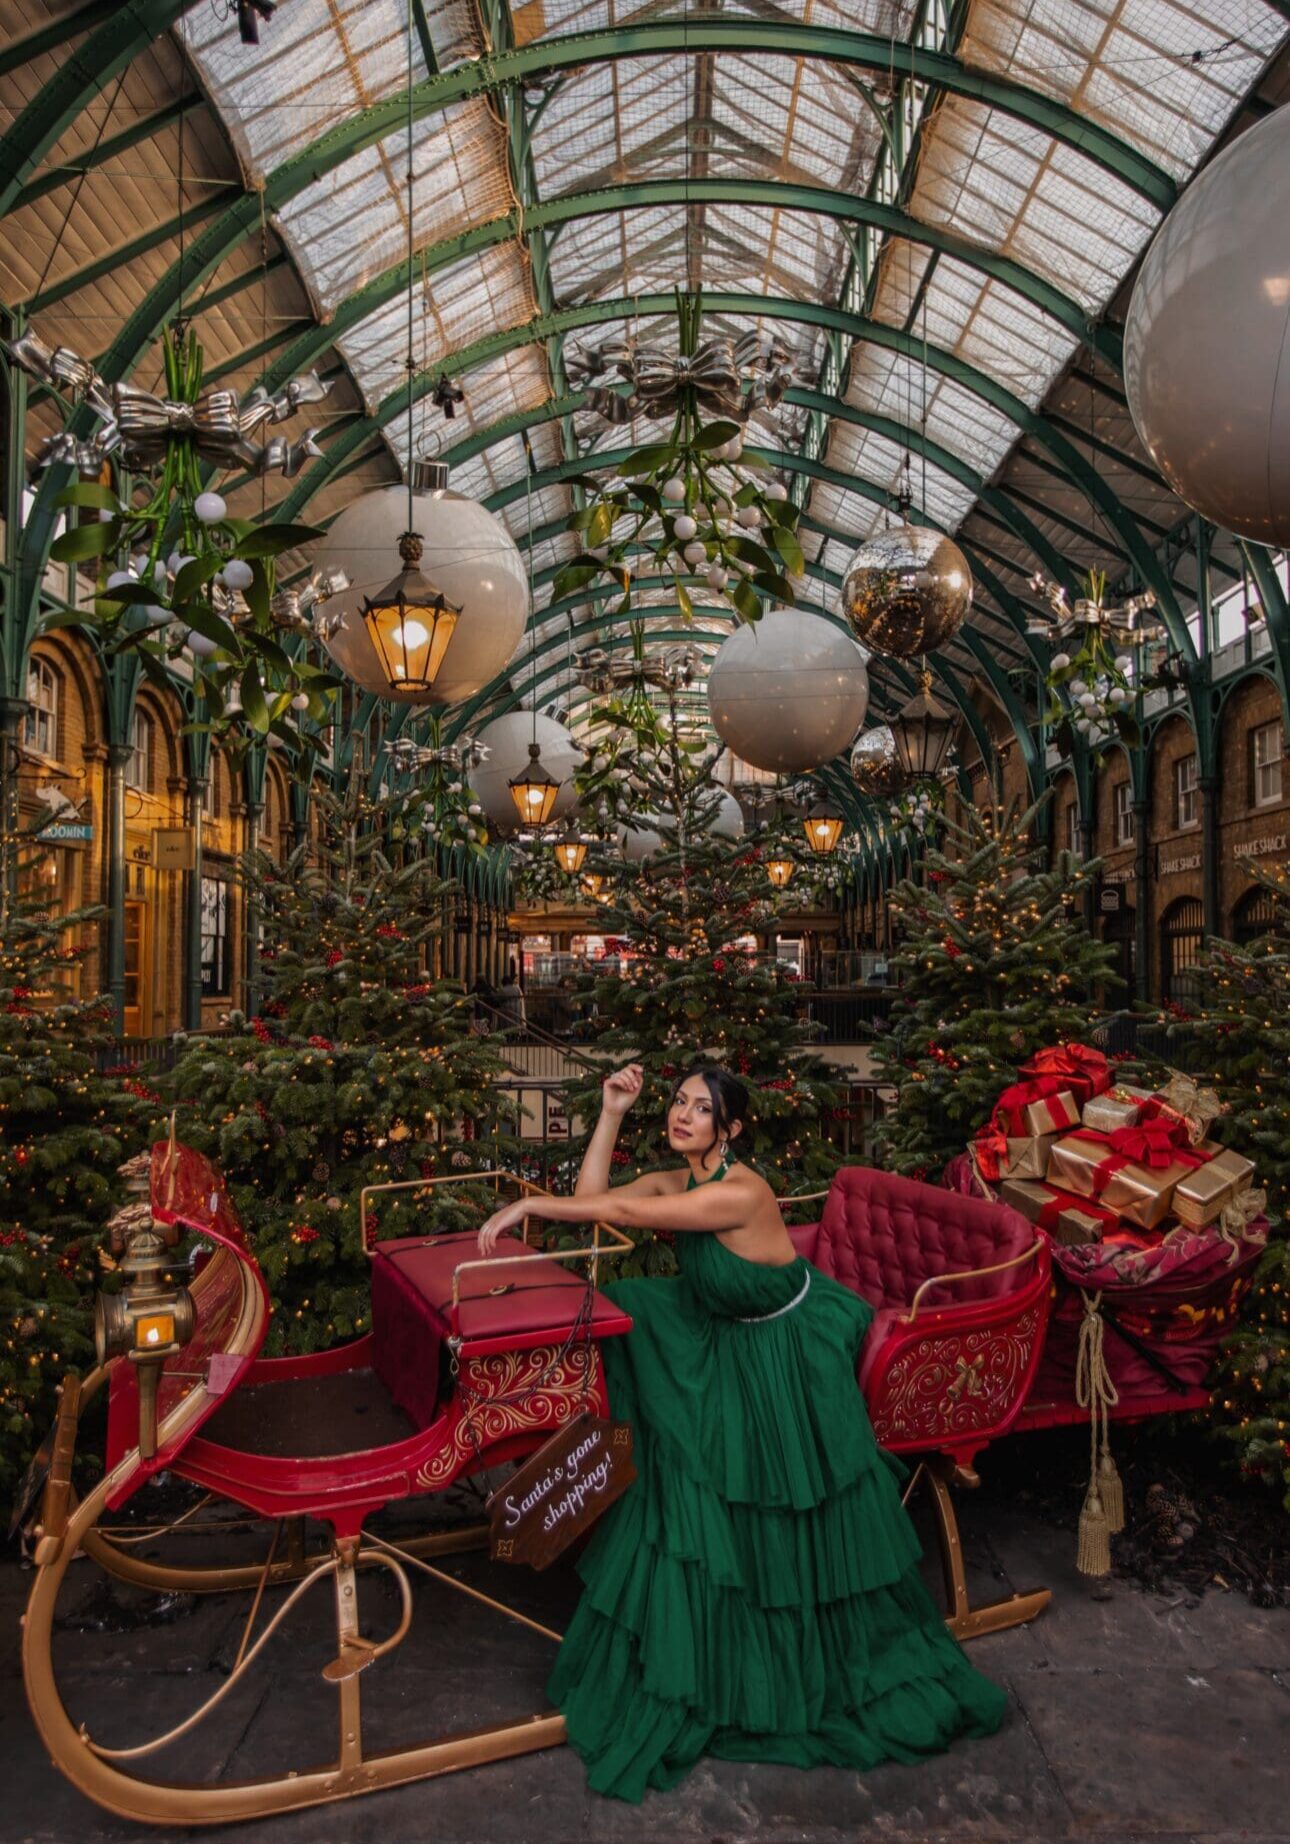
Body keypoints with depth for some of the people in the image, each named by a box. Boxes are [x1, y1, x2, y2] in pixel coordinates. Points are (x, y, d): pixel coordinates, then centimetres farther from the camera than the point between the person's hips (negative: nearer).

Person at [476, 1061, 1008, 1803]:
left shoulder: (741, 1193, -35)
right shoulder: (674, 1181, -9)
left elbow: (622, 1213, -39)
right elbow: (589, 1200, -13)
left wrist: (530, 1203, -34)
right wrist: (612, 1114, -18)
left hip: (790, 1359, -7)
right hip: (724, 1351, 7)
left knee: (790, 1517, 8)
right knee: (693, 1499, 5)